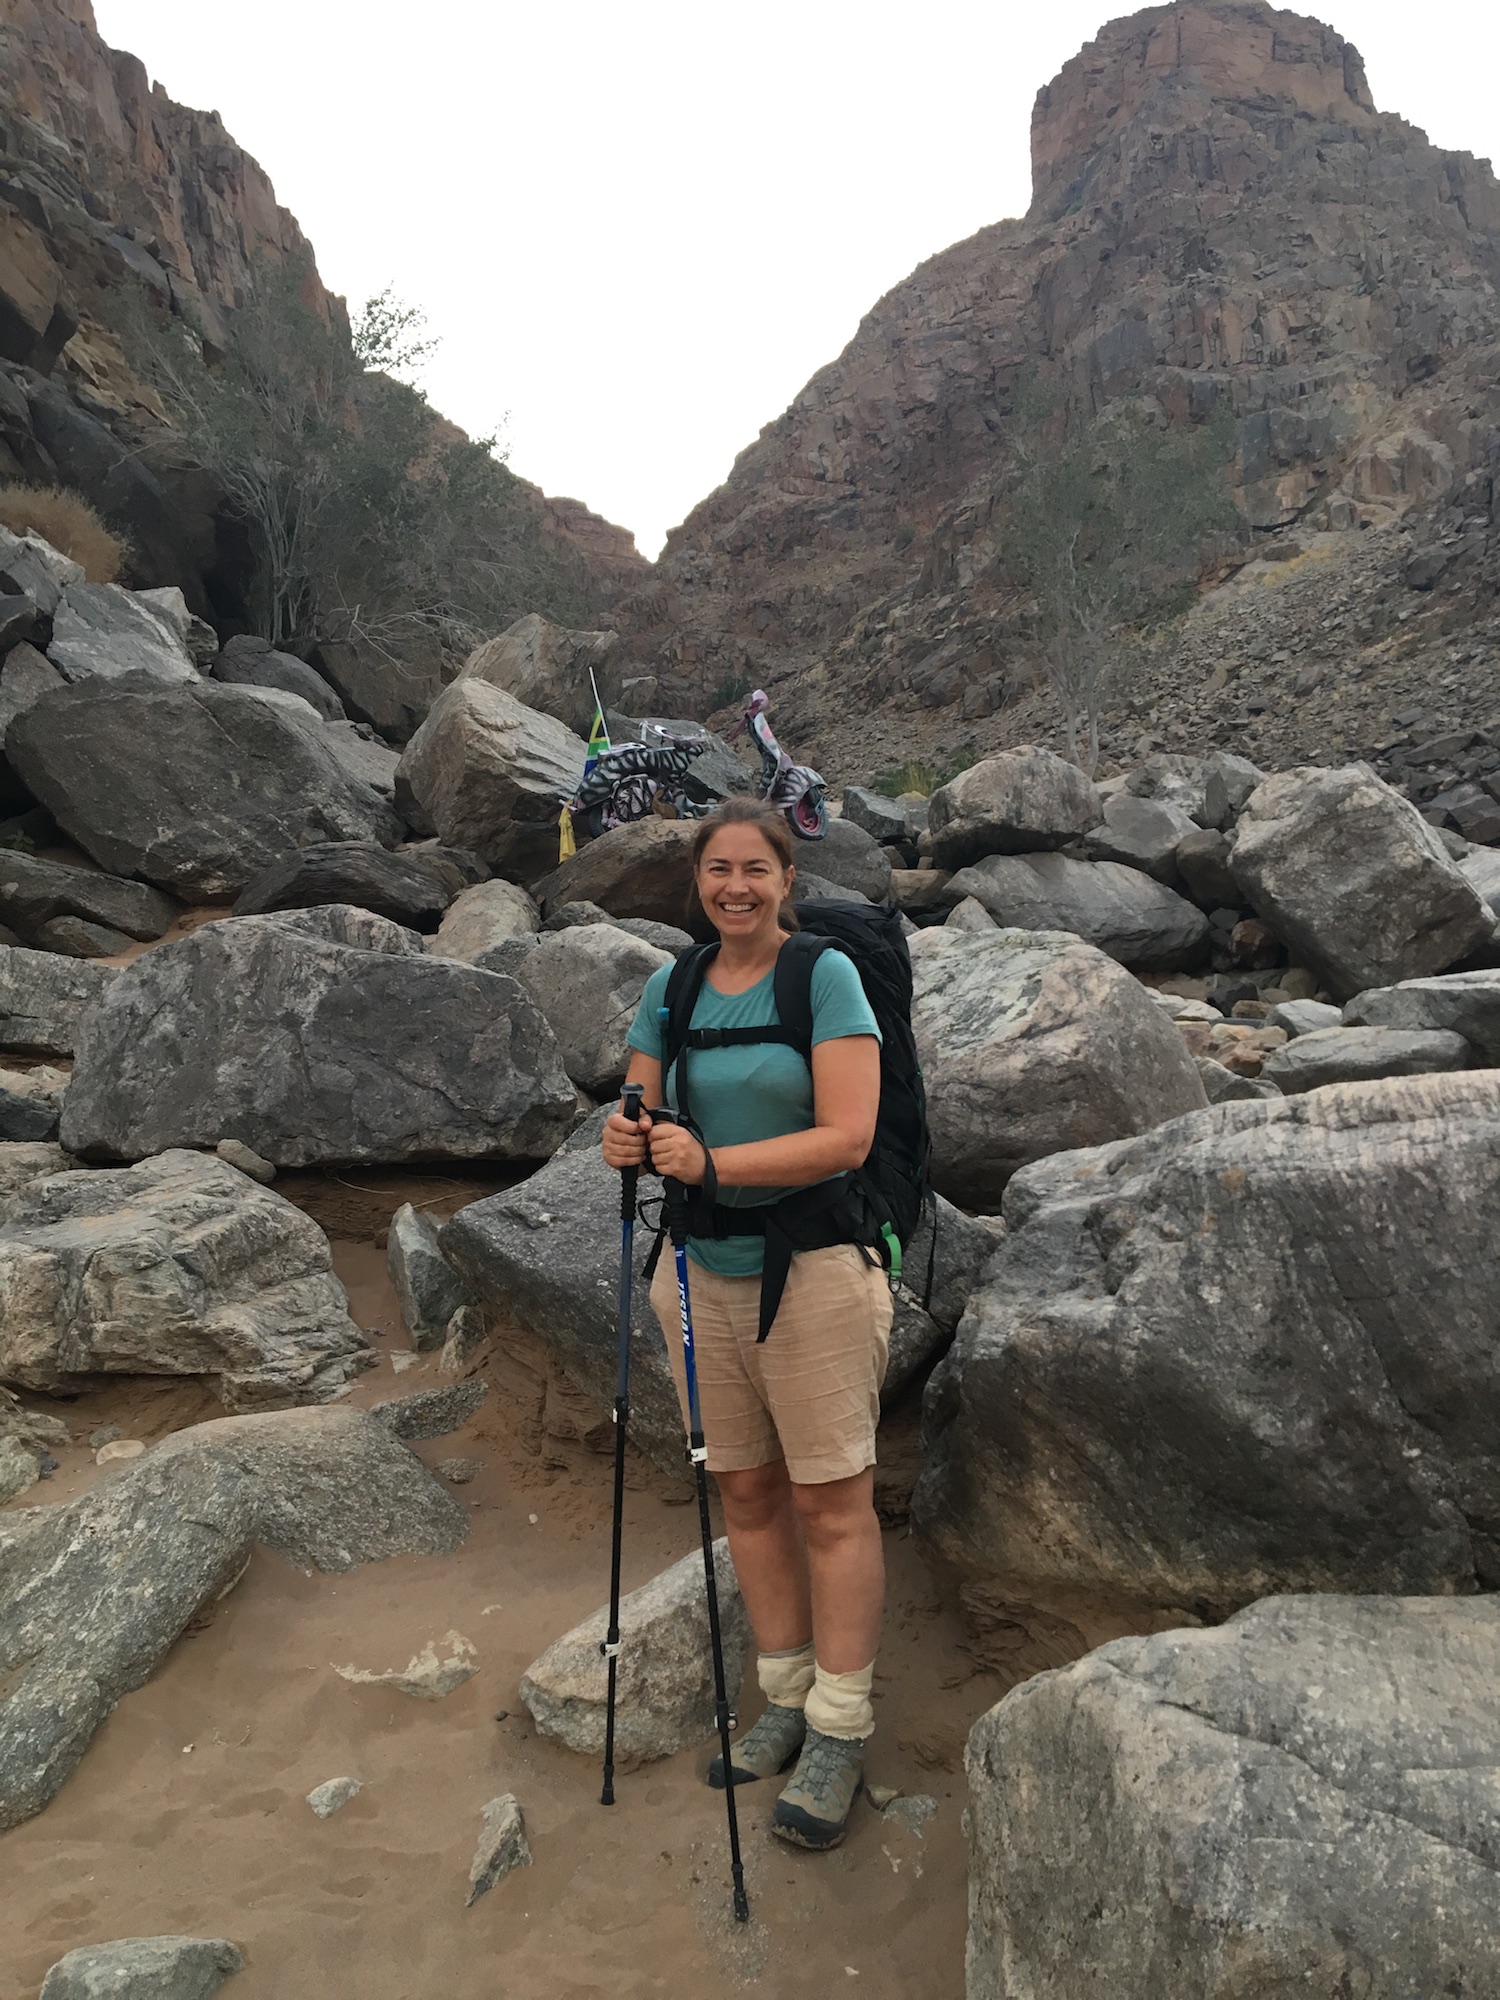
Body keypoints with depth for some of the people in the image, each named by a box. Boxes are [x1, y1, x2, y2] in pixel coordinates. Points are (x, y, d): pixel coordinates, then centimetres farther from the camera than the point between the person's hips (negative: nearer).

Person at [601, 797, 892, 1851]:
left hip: (811, 1268, -5)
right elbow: (641, 1118, 8)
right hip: (701, 1271, 5)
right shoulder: (669, 989, 5)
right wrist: (627, 1141, -16)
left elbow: (847, 1138, -17)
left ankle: (840, 1731, 21)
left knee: (831, 1501, 4)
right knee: (746, 1491, 15)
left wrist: (712, 1162, -25)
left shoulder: (826, 975, -10)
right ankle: (786, 1699, 33)